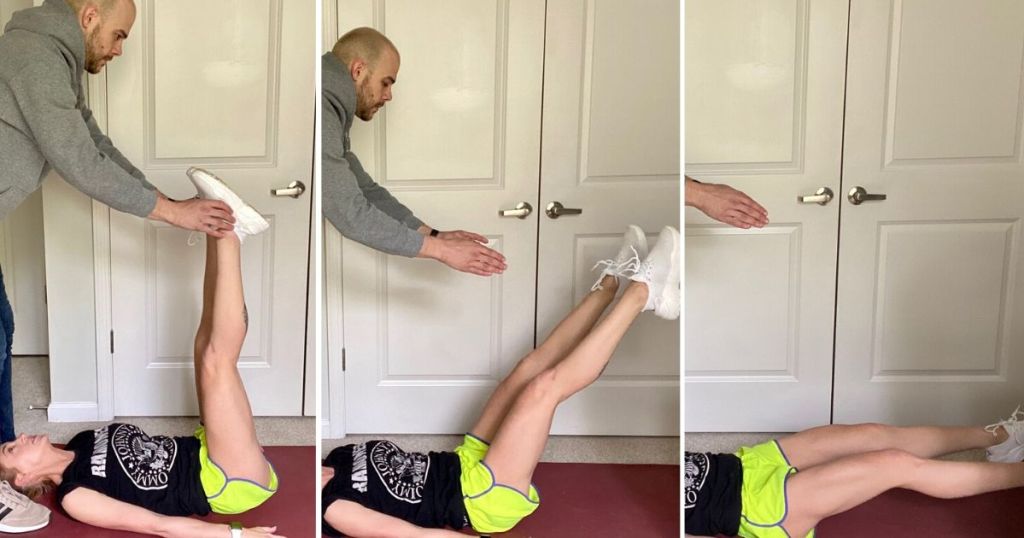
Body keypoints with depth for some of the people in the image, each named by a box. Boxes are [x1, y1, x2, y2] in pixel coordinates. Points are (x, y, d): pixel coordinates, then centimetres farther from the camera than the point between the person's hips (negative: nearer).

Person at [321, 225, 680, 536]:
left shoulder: (338, 459, 10)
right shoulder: (334, 507, -15)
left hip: (466, 464, 9)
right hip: (485, 499, -9)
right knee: (544, 385, -21)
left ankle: (611, 283, 10)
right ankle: (643, 291, -13)